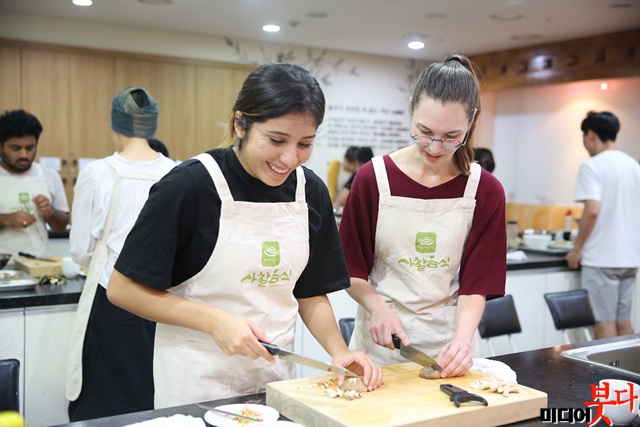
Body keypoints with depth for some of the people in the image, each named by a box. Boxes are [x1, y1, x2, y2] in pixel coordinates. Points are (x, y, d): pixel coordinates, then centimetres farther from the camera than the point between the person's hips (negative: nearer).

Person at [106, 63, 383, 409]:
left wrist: (339, 351, -9)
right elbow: (123, 289, -14)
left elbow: (310, 293, 7)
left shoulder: (311, 191, -2)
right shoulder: (189, 185, -18)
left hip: (276, 376, 5)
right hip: (197, 381, -4)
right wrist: (216, 321, -22)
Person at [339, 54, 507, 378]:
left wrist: (462, 337, -22)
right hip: (380, 342, 0)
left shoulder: (485, 191, -5)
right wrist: (377, 306, -19)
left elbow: (476, 283, -6)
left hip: (448, 344, 1)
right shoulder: (373, 178, -7)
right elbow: (351, 270, -2)